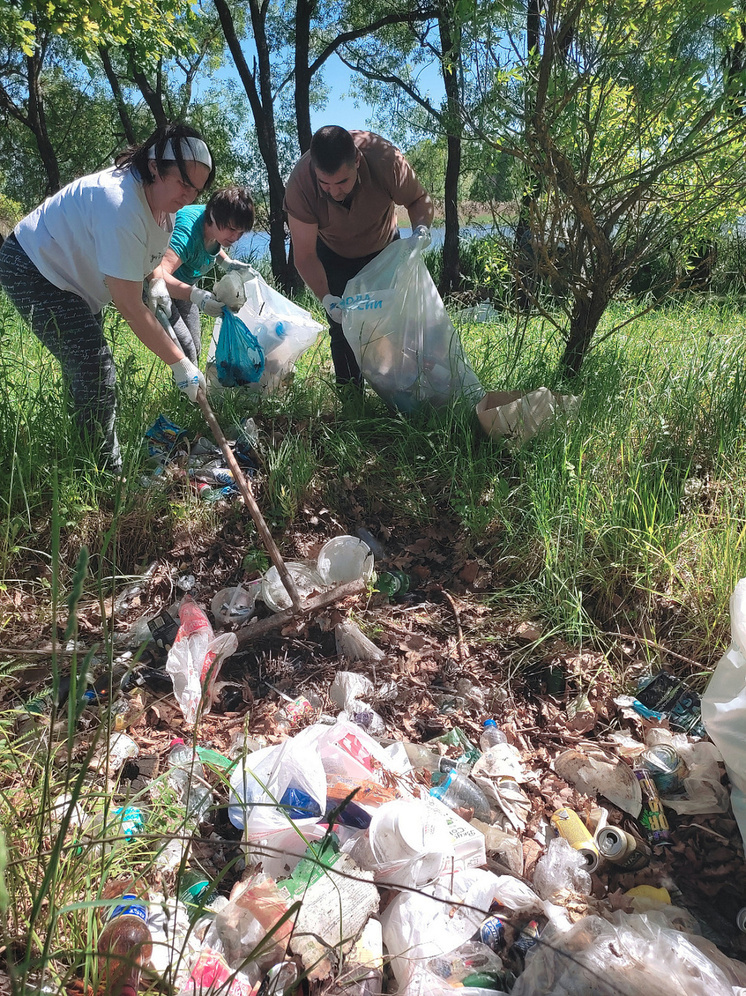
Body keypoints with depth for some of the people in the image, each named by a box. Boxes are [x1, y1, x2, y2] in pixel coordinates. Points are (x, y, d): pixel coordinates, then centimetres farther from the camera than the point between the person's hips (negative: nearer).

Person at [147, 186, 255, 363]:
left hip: (182, 284, 8)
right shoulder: (188, 230, -37)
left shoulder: (217, 228, -13)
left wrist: (226, 262, -6)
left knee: (194, 347, 10)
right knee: (185, 349, -19)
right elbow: (158, 274, -50)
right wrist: (195, 295, -61)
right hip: (159, 288, -8)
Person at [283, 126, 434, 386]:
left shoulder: (385, 159, -36)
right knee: (343, 328, -7)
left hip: (383, 248, 1)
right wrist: (326, 298, -44)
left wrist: (421, 228, -36)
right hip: (335, 255, -1)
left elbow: (419, 199, -15)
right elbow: (305, 256, -30)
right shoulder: (299, 184, -36)